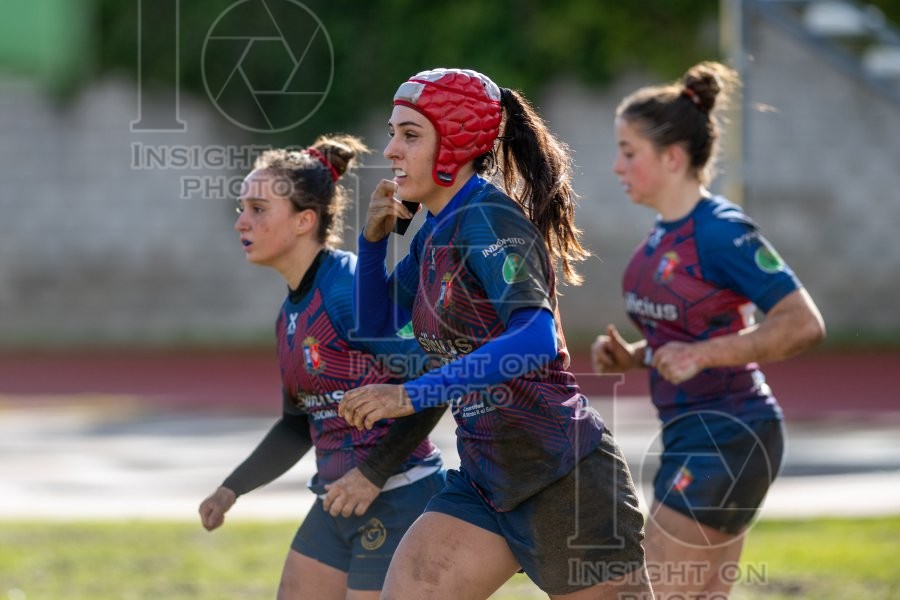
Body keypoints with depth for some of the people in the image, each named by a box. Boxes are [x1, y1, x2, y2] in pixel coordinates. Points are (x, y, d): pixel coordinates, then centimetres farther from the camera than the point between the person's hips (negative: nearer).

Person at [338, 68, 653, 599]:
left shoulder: (488, 219, -16)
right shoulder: (435, 232, 10)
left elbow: (537, 338, -31)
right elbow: (376, 324, 25)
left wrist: (415, 394, -37)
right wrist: (373, 237, 7)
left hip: (560, 472, -9)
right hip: (484, 478, 9)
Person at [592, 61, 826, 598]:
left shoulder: (720, 231, -17)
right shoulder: (665, 233, 11)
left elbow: (805, 324, -23)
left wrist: (702, 355, -29)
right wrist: (631, 356, 4)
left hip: (726, 440, -10)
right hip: (694, 435, 10)